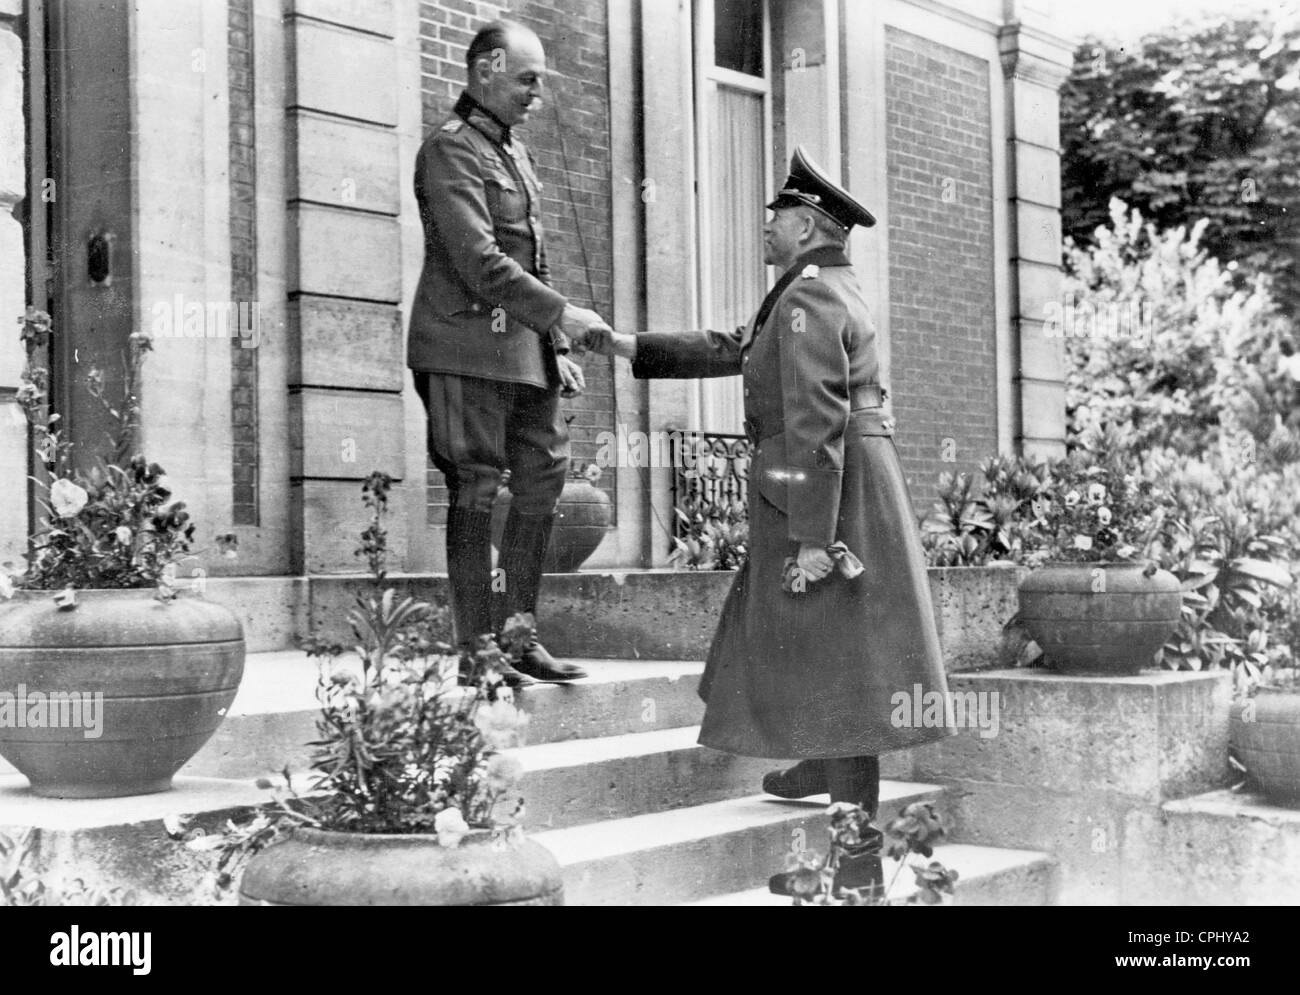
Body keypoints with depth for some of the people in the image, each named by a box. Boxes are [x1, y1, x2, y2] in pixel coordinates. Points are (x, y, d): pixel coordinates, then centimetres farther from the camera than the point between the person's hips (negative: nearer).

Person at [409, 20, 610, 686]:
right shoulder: (451, 147, -9)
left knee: (542, 481, 8)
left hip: (524, 345, 9)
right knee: (475, 491, -4)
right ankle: (477, 651, 2)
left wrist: (556, 348, 17)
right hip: (467, 346, -9)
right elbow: (480, 262, -19)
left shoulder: (514, 150, 19)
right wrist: (562, 315, -20)